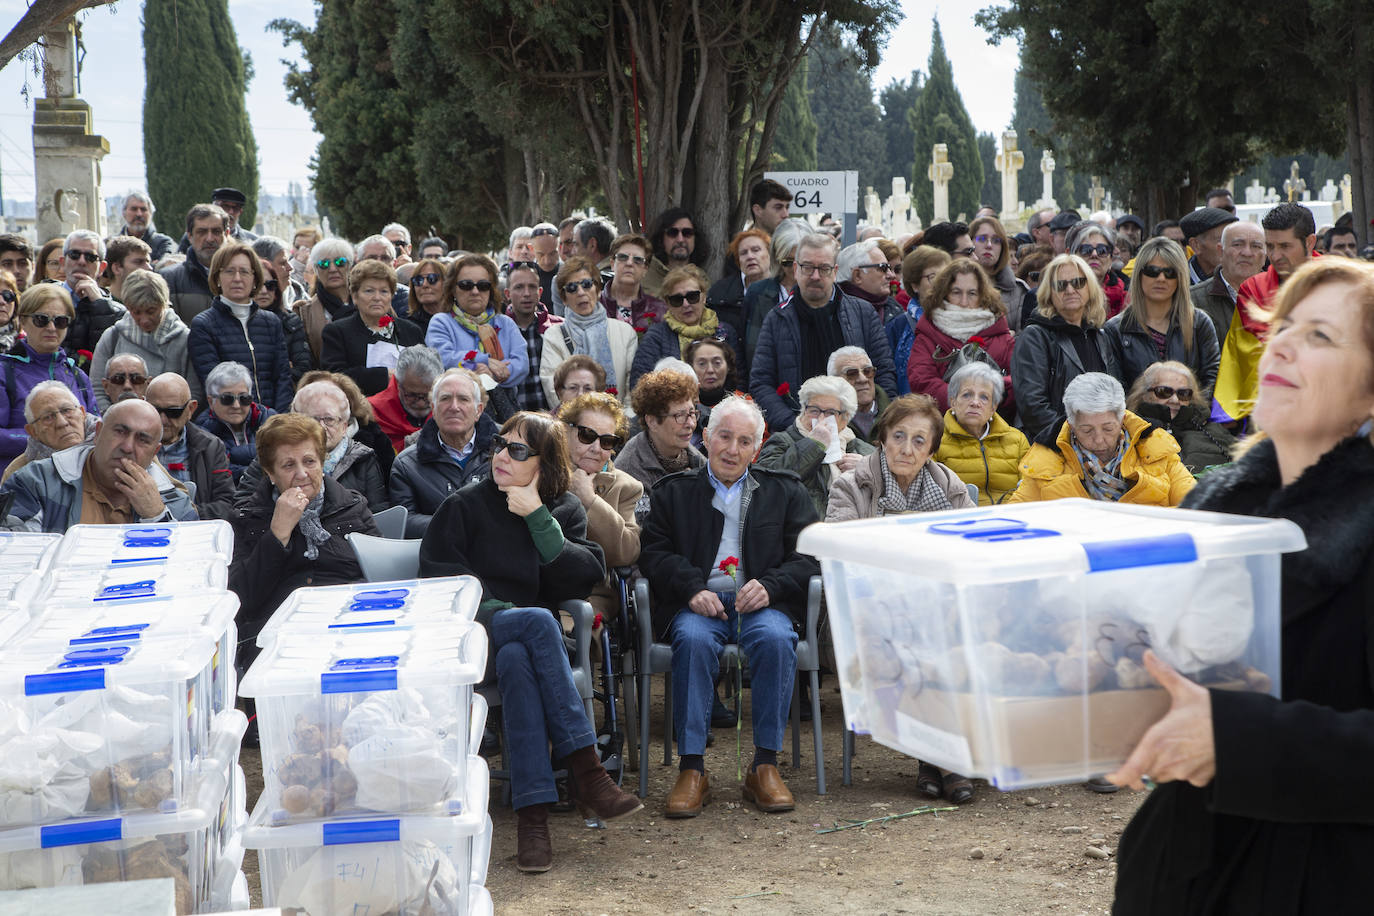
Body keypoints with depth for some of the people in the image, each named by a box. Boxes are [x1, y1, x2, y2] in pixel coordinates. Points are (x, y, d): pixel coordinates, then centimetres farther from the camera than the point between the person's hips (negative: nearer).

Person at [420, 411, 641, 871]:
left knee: (516, 659, -37)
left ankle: (532, 812, -44)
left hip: (530, 637, 2)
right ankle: (585, 769, -39)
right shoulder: (465, 505, 9)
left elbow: (585, 577, -3)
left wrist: (537, 518, -8)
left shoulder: (566, 509, 14)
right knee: (538, 622, -35)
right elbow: (437, 573, 1)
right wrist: (494, 608, -12)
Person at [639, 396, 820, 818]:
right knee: (694, 639, -35)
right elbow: (654, 552, 8)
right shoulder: (673, 492, 20)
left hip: (761, 604, 0)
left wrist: (769, 585, -11)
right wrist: (693, 589, -11)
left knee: (775, 638, -34)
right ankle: (691, 769, -32)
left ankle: (765, 765, -27)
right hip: (697, 605, 0)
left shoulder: (786, 491, 19)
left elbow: (808, 556, 9)